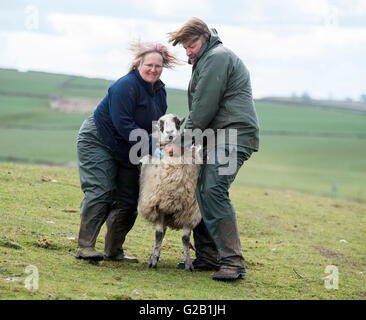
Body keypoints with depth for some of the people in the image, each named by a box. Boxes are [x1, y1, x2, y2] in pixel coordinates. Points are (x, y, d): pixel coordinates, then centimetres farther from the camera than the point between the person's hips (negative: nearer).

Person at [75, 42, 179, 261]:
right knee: (99, 193, -17)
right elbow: (123, 124, -27)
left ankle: (114, 251, 10)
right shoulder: (126, 86, -22)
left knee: (128, 201, 3)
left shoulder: (160, 92, 5)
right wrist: (151, 147, -30)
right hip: (98, 142, -8)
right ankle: (85, 247, -16)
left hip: (126, 150, 8)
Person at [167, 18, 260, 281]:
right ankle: (207, 257, 7)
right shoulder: (209, 60, 27)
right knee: (202, 192, 5)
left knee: (213, 191, -21)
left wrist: (184, 142, -9)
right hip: (218, 139, 11)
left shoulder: (217, 57, -8)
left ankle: (232, 262, -23)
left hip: (233, 136, -11)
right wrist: (187, 139, 14)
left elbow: (204, 107, -14)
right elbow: (201, 107, 26)